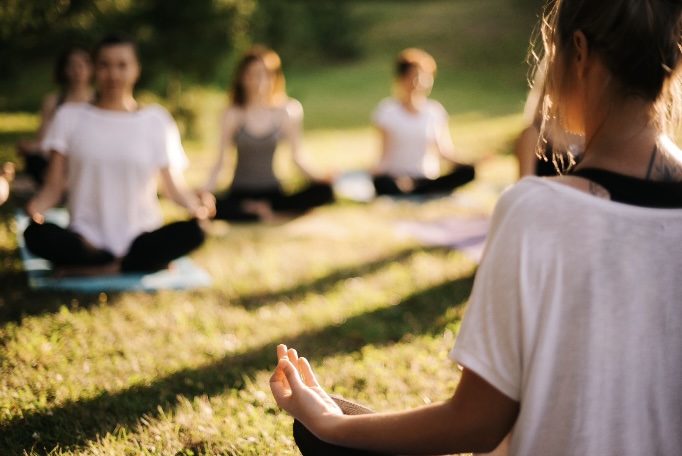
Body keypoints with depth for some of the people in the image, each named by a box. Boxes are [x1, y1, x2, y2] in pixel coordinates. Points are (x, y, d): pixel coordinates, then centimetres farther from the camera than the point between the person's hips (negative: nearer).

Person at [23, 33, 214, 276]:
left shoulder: (156, 119, 7)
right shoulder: (70, 117, 7)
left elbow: (174, 185, 5)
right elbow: (53, 186, 3)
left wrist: (195, 205, -18)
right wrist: (36, 205, -21)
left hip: (140, 239, 0)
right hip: (87, 239, 1)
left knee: (191, 232, -30)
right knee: (35, 234, -31)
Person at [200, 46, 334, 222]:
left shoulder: (286, 111, -2)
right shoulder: (233, 114, -6)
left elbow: (297, 156, 3)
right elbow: (221, 159, -5)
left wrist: (318, 177, -14)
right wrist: (207, 186, -23)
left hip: (272, 192, 1)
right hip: (240, 193, -1)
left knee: (323, 191, -24)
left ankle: (268, 208, -17)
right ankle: (258, 212, -16)